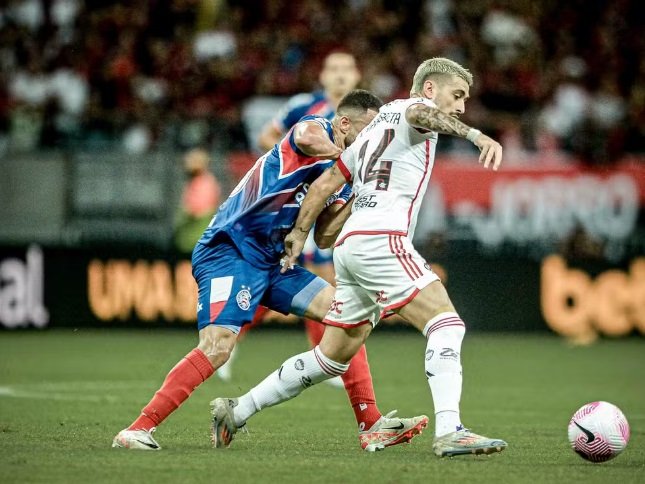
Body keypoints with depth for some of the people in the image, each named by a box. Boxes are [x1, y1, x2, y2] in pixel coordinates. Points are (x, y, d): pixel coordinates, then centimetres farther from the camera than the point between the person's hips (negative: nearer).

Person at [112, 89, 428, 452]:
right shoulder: (317, 128, -7)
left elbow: (324, 235, 12)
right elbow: (306, 137, -34)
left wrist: (356, 197, -1)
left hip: (271, 260, 9)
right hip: (229, 250, -9)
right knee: (218, 346, -24)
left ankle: (372, 425, 5)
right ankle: (139, 429, -20)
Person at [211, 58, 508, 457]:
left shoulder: (377, 126, 29)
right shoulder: (412, 107, 3)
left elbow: (325, 184, 31)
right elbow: (422, 115, -24)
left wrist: (300, 233, 38)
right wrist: (476, 135, -40)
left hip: (350, 244, 9)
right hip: (380, 239, -9)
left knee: (332, 357, 17)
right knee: (447, 324, -18)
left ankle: (237, 411, 24)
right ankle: (449, 431, -32)